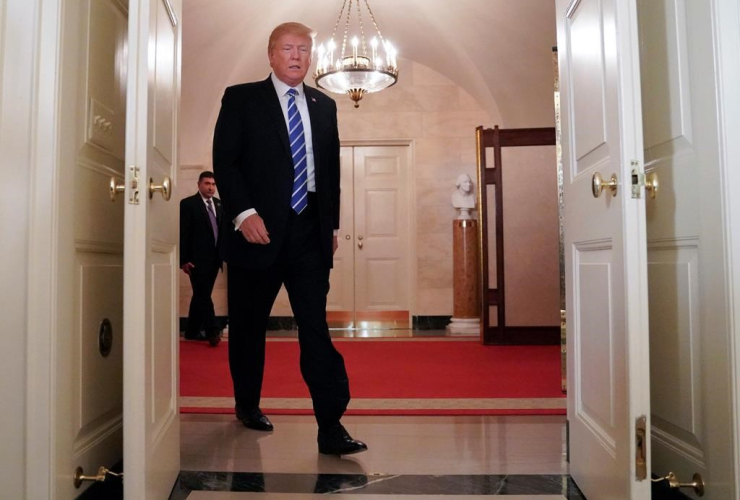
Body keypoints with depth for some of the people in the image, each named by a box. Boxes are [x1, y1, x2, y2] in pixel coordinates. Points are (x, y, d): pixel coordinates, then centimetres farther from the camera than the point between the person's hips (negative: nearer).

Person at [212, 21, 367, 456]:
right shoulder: (241, 99, 3)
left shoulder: (324, 106, 14)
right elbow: (224, 161, -4)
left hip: (310, 233, 2)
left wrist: (333, 224, 11)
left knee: (317, 328, -3)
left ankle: (331, 426, -1)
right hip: (259, 231, -2)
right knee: (249, 326, 11)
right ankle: (248, 405, 32)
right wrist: (244, 213, -16)